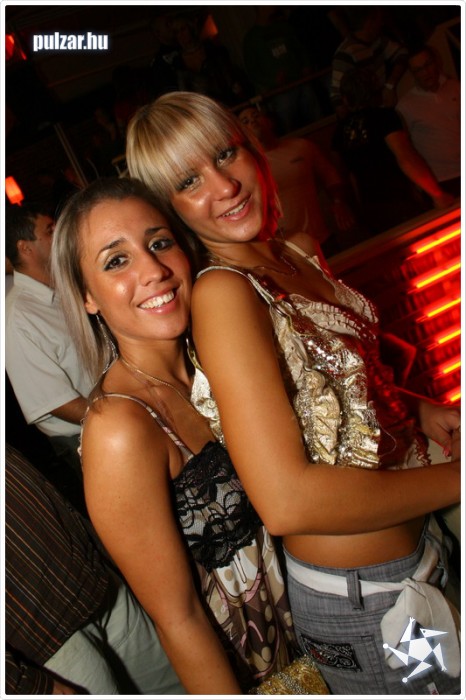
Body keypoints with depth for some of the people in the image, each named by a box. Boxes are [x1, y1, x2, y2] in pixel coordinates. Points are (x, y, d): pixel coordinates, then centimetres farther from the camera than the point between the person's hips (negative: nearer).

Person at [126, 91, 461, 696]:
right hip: (363, 601, -7)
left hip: (416, 534, 8)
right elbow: (287, 501, -33)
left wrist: (417, 411, -2)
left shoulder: (300, 254, 0)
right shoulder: (222, 293, -25)